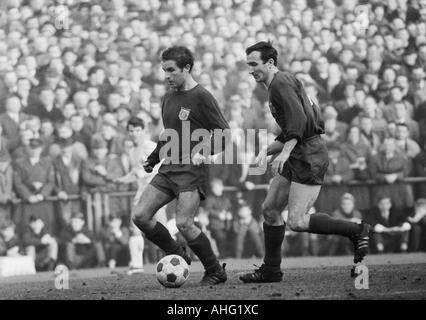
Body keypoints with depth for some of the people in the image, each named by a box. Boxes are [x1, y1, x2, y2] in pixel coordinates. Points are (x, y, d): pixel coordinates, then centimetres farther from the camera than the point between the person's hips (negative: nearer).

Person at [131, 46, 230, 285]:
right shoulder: (168, 99, 15)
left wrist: (205, 153, -24)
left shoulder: (201, 98, -8)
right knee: (140, 216, -4)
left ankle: (216, 272, 0)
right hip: (168, 169, 8)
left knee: (184, 223, -18)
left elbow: (225, 135, -10)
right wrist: (153, 158, 19)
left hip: (191, 171, -8)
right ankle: (177, 256, 14)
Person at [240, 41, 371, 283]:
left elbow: (298, 119, -23)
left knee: (297, 221, -14)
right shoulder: (280, 84, 22)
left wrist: (285, 152, -27)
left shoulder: (280, 83, -9)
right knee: (270, 209, 9)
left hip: (309, 157, -10)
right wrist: (267, 150, 14)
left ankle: (357, 231, -4)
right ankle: (271, 270, 15)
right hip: (297, 157, 10)